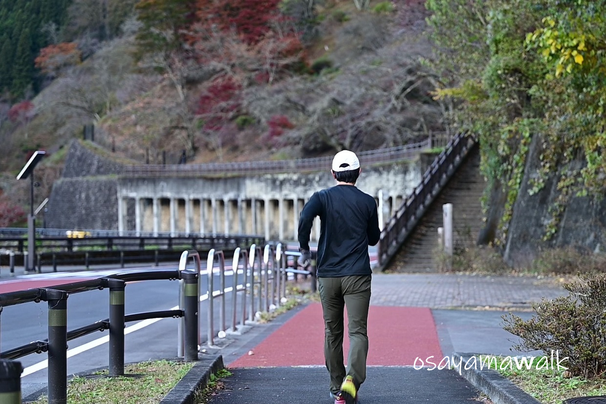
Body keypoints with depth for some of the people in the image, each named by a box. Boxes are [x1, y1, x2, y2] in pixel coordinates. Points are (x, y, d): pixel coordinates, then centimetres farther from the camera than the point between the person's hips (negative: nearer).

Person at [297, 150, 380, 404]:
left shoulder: (322, 197, 2)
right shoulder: (368, 202, 4)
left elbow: (305, 218, -18)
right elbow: (374, 238, 14)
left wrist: (304, 250, -6)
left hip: (327, 275, 1)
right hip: (357, 277, -1)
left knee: (332, 333, 13)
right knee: (357, 331, -6)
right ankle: (352, 379, -28)